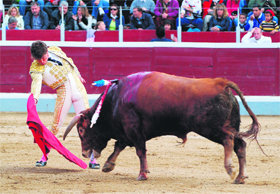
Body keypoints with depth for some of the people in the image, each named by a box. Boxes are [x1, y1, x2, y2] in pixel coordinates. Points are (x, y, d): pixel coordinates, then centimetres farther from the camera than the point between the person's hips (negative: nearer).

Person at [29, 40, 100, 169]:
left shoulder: (55, 51, 4)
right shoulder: (36, 69, -10)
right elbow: (36, 82, -29)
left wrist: (78, 76, 34)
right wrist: (35, 97, -49)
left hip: (78, 89, 3)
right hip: (63, 94, -3)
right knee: (56, 126, -9)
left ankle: (93, 159, 1)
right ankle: (44, 157, 7)